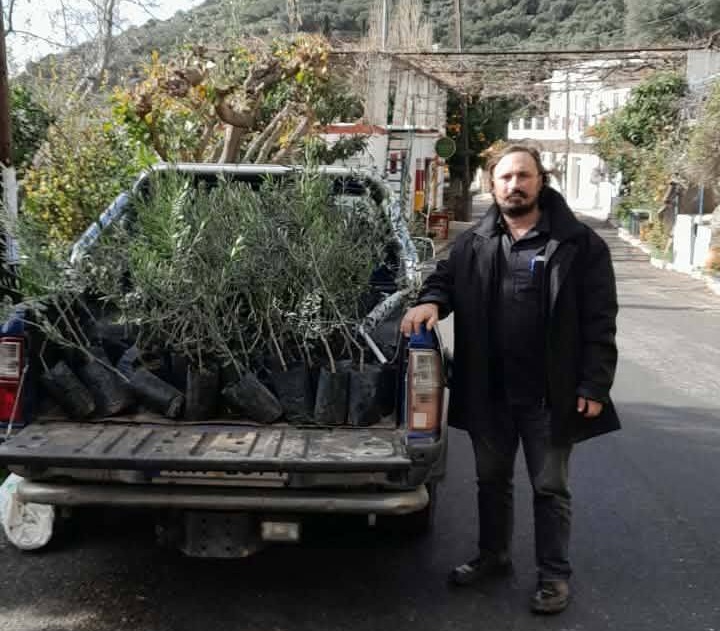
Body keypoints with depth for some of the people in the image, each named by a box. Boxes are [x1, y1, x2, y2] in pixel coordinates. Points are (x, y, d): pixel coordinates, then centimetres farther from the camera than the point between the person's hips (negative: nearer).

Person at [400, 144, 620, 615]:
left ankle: (554, 574, 25)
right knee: (492, 479, 19)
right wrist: (431, 302, -6)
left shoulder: (579, 244, -5)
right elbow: (445, 279, 19)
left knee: (550, 487, 9)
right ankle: (493, 555, 39)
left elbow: (599, 321, -7)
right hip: (488, 392, 4)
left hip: (549, 394, -4)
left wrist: (595, 386, -12)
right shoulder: (473, 244, 5)